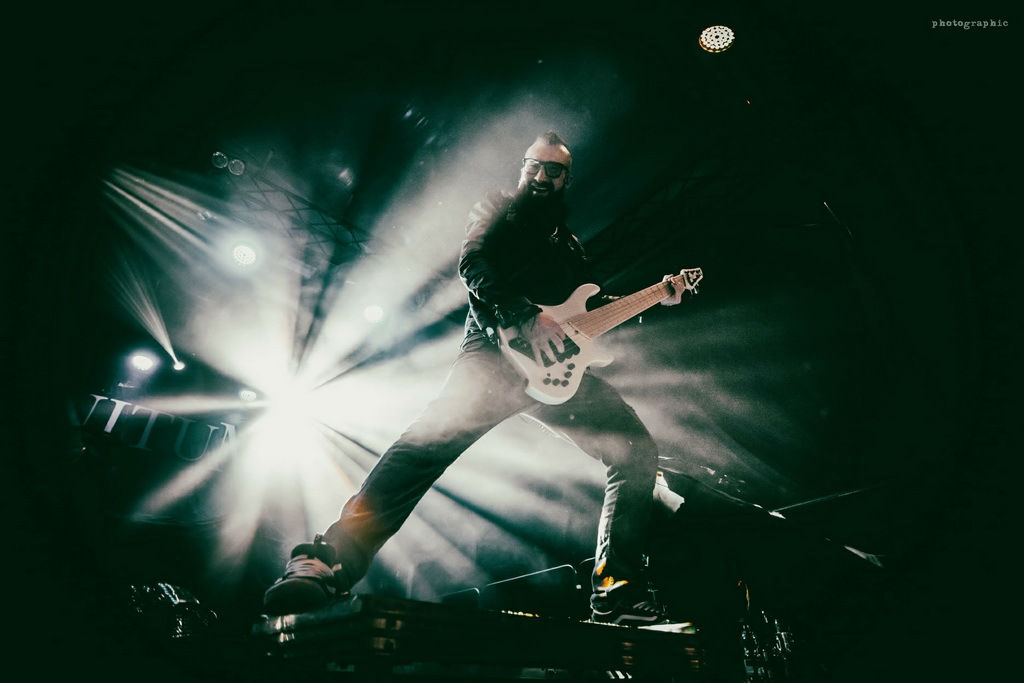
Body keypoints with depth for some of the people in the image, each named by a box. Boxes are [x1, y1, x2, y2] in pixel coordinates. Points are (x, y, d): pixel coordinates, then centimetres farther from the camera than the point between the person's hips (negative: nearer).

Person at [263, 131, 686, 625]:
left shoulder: (569, 244, 33)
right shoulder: (496, 209, 15)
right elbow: (473, 266, -4)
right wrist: (527, 315, -20)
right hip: (496, 350, -6)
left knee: (637, 450, -5)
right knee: (433, 438, -30)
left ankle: (616, 589, -3)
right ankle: (329, 563, -35)